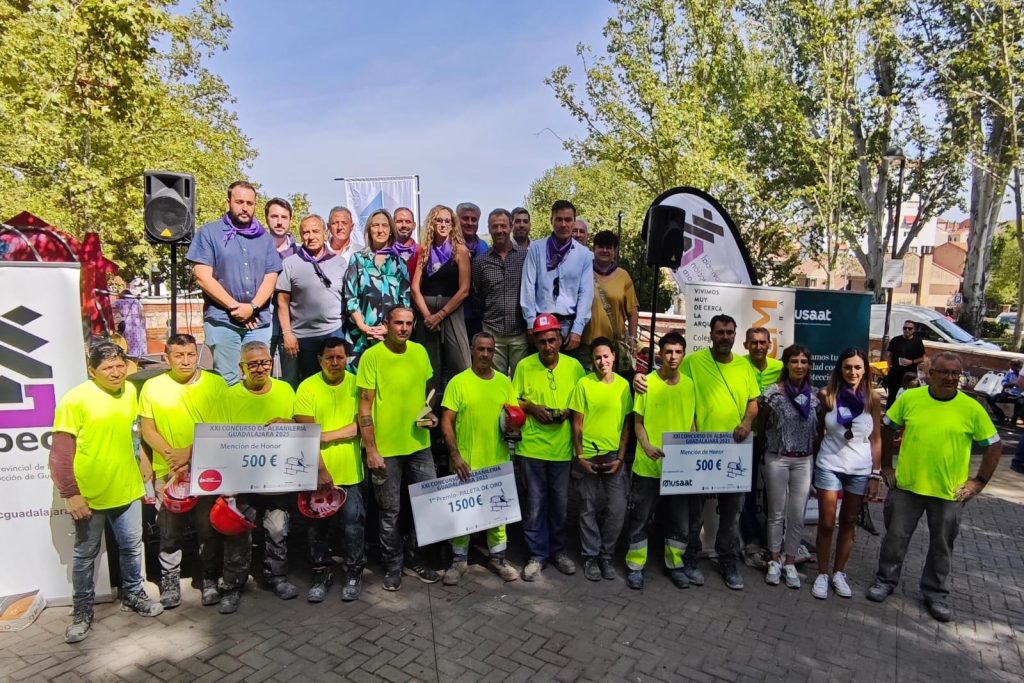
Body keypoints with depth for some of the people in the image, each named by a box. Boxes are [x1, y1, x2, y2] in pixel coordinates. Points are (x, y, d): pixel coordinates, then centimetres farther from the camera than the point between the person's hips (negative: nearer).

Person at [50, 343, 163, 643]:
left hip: (127, 488, 5)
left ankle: (133, 595, 36)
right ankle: (82, 612, 29)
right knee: (85, 555, 12)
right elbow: (60, 453, -16)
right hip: (89, 494, -4)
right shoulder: (75, 399, -17)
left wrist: (142, 459, 13)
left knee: (132, 547, 16)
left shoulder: (129, 391, 1)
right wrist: (71, 494, -18)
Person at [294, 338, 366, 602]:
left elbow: (360, 426, -5)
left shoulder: (356, 385, -1)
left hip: (349, 471, 0)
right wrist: (320, 470, -15)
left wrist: (327, 436, -15)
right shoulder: (307, 388, -5)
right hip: (318, 471, 0)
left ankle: (353, 573, 22)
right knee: (318, 524, 11)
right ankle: (321, 573, 29)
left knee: (353, 523, 3)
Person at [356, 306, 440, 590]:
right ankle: (393, 565, 29)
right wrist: (371, 449, -14)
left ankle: (415, 558, 31)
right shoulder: (372, 356, -11)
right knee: (390, 512, 9)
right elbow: (365, 405, -11)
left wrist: (430, 413, -1)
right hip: (386, 448, -4)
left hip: (419, 444, 5)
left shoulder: (420, 352, 4)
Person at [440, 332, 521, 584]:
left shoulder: (504, 382, 5)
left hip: (498, 460, 3)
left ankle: (498, 557, 30)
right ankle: (459, 559, 25)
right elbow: (446, 422, -9)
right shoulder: (458, 382, -7)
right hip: (466, 461, -3)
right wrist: (454, 454, -17)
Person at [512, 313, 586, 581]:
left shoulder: (574, 366, 1)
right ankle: (537, 554, 21)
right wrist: (532, 408, -13)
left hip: (562, 446, 1)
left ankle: (558, 550, 30)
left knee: (560, 503, 12)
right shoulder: (524, 366, -2)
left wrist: (569, 412, -10)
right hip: (532, 446, -1)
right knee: (535, 503, 7)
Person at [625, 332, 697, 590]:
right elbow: (638, 422, -3)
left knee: (680, 519, 14)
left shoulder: (689, 384, 4)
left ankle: (675, 564, 32)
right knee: (641, 518, 8)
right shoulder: (646, 383, -7)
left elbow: (691, 421, 11)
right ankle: (636, 565, 23)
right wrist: (646, 446, -19)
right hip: (648, 464, -3)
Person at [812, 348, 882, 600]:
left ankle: (839, 572, 27)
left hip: (860, 470, 2)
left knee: (849, 523, 13)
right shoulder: (826, 395, -7)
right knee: (826, 523, 3)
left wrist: (875, 475, 0)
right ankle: (822, 574, 17)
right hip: (829, 466, -1)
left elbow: (876, 440, 2)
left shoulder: (872, 399, -3)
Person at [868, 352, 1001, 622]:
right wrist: (886, 466, 4)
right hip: (906, 485, 0)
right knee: (896, 537, 12)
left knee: (941, 545, 15)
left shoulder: (971, 408, -8)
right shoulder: (909, 398, -6)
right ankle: (886, 580, 30)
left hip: (950, 492, 0)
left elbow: (994, 445, 2)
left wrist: (979, 481, -3)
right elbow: (887, 428, 5)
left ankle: (935, 593, 33)